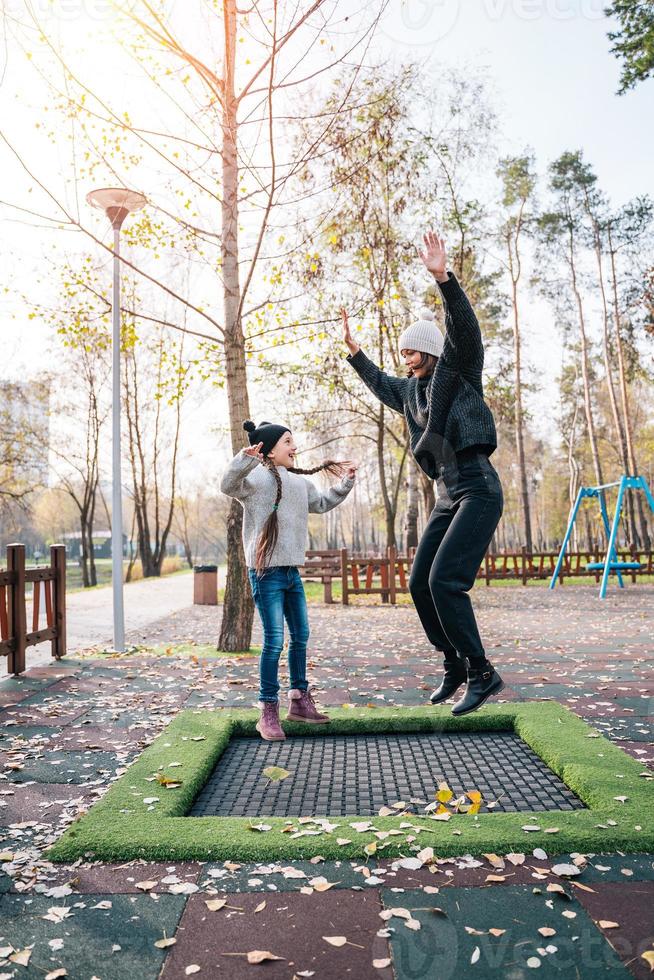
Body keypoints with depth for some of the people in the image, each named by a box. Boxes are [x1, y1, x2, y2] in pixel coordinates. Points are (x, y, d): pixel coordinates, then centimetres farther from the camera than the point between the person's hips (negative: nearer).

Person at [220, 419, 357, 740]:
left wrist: (345, 483, 24)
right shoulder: (256, 478, -9)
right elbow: (228, 485, -27)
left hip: (292, 571, 8)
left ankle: (299, 700, 29)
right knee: (274, 641, -8)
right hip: (266, 572, -8)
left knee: (301, 636, 14)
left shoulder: (299, 482, 16)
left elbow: (322, 503, 31)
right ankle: (268, 711, 4)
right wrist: (245, 460, -42)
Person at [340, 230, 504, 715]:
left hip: (479, 489, -9)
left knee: (444, 580, -20)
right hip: (448, 497, 9)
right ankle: (455, 665, 20)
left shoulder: (460, 372, -1)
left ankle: (482, 672, -7)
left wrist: (443, 277, -29)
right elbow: (381, 383, 40)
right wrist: (354, 350, 41)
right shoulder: (413, 390, 19)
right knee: (420, 585, 5)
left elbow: (465, 328, -19)